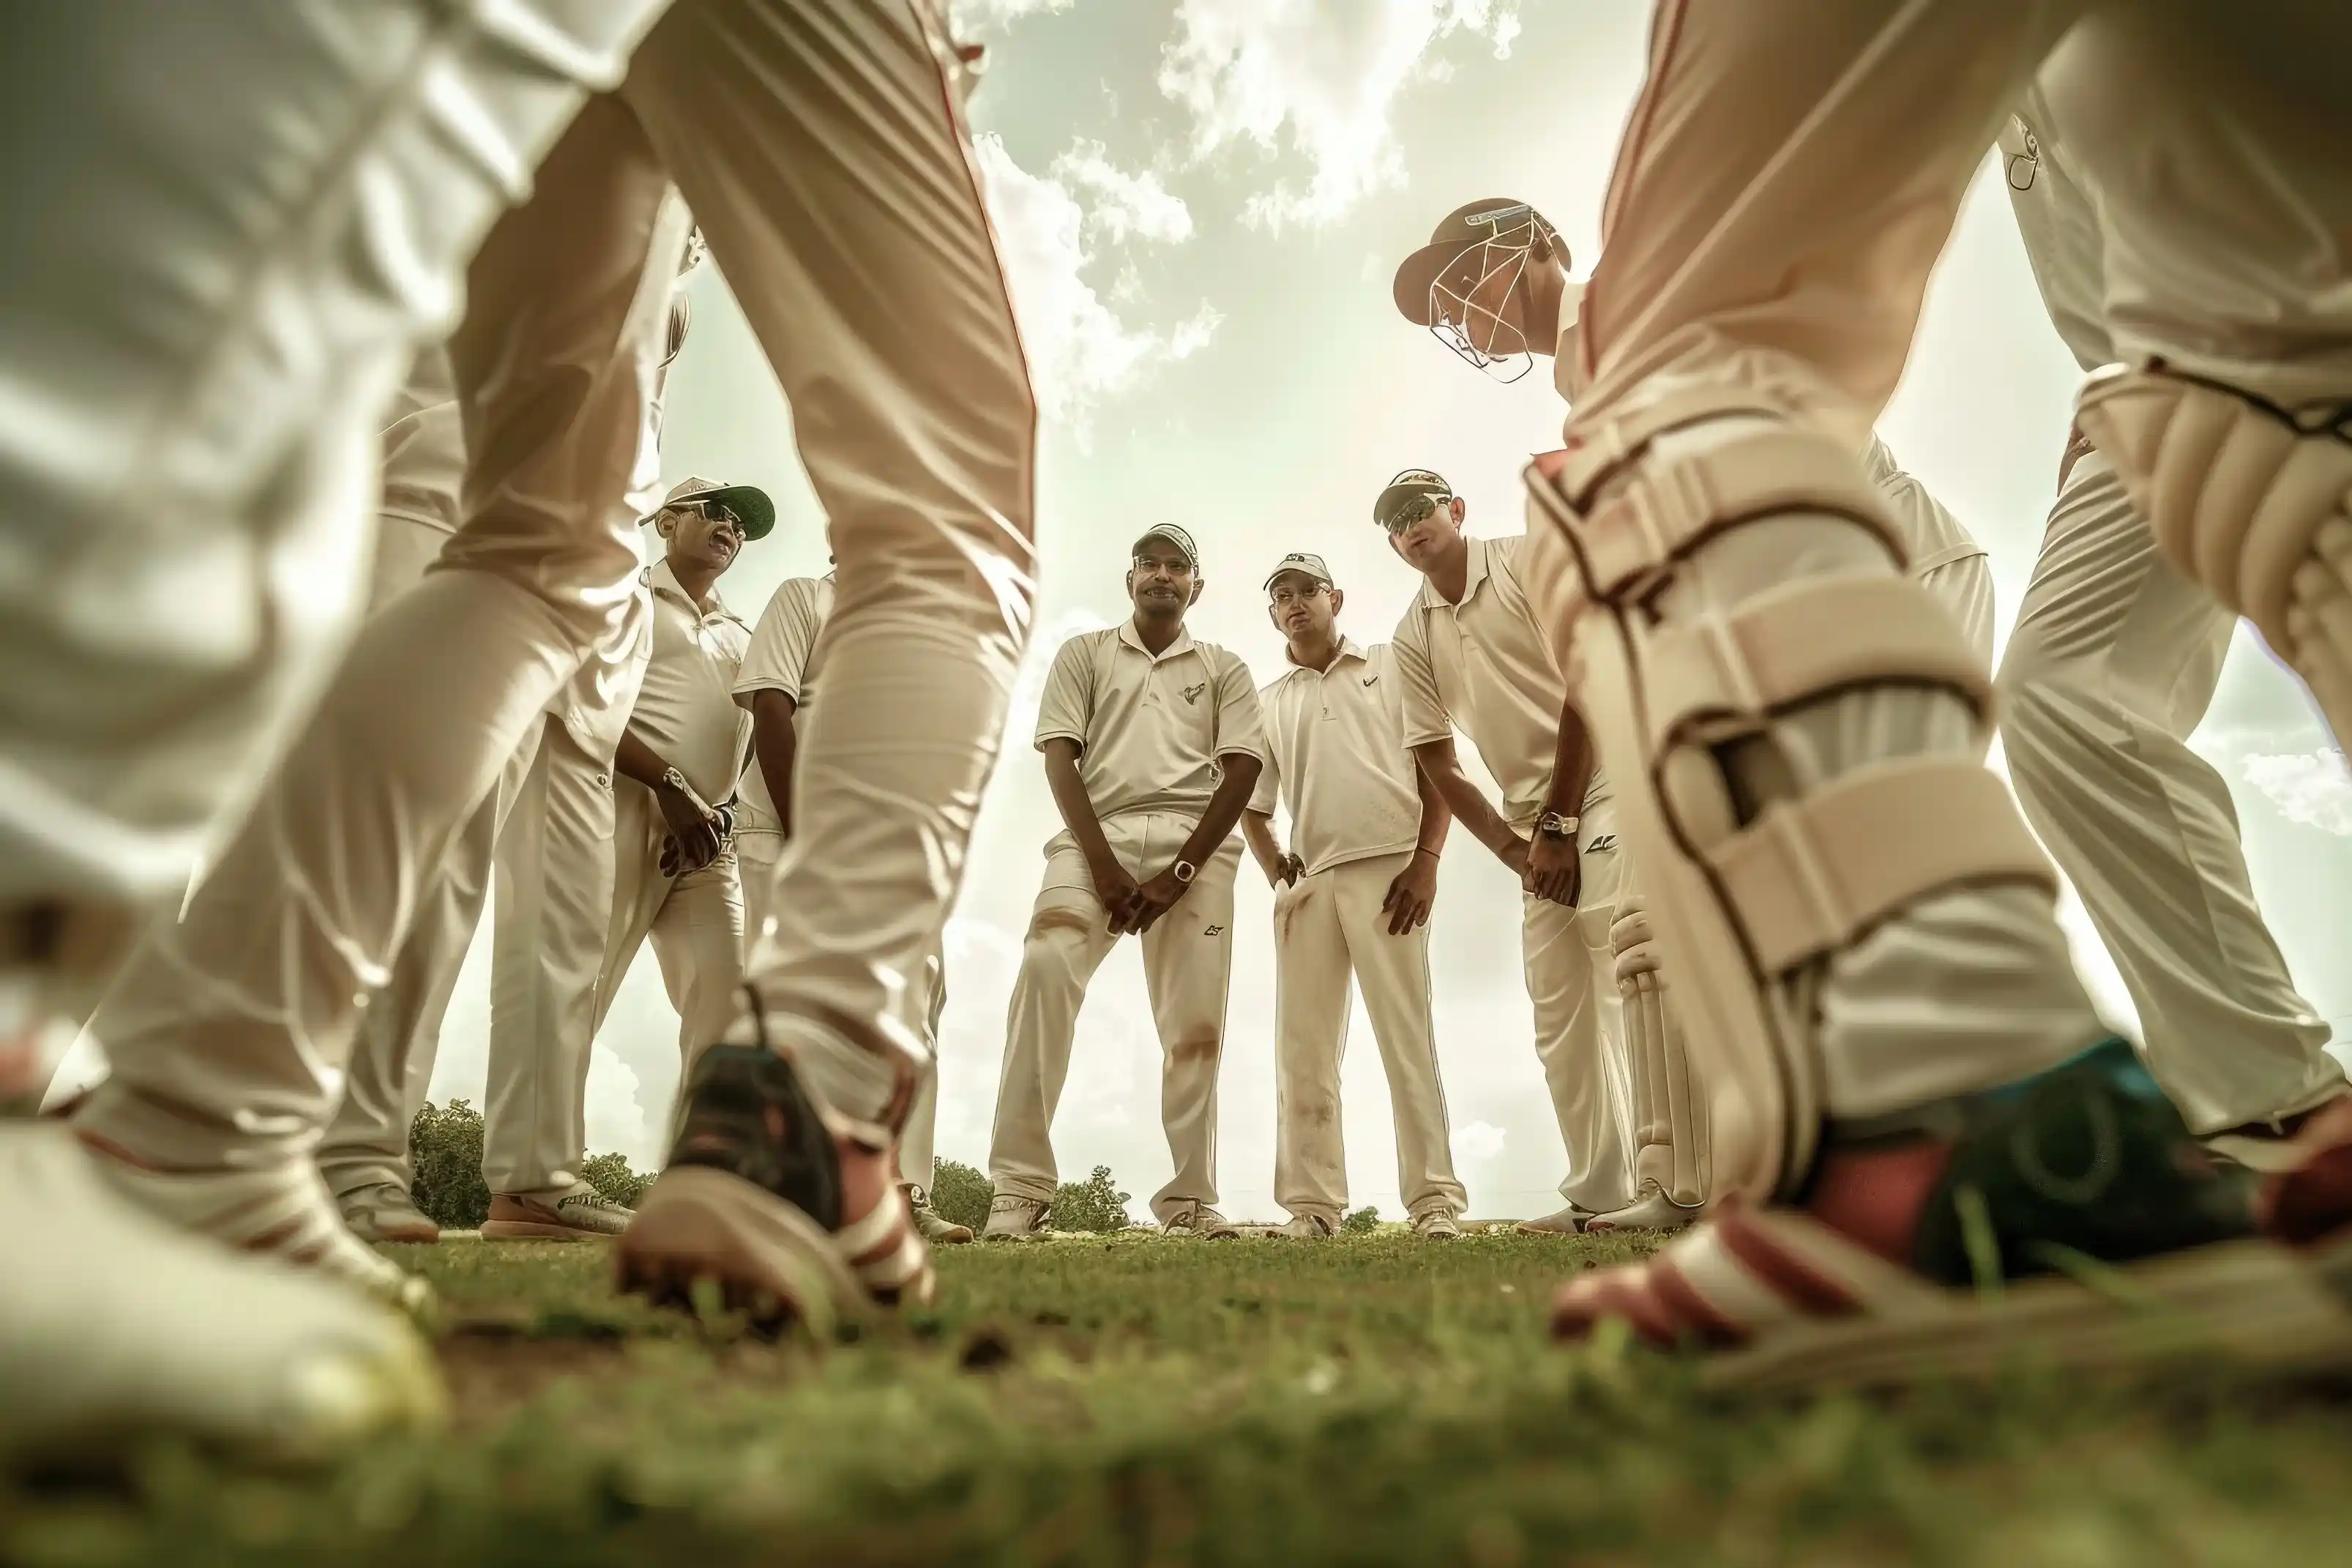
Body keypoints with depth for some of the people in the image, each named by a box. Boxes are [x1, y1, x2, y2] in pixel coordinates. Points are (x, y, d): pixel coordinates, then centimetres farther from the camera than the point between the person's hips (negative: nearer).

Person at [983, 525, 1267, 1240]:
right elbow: (1060, 759, 5)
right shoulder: (1084, 653, 17)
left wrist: (1179, 871, -8)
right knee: (1045, 968, -25)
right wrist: (1102, 863, -10)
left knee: (1195, 1022, -4)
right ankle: (1020, 1188, -22)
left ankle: (1190, 1200, 5)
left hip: (1196, 842, 2)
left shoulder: (1224, 669, 18)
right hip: (1097, 835, -1)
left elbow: (1243, 771, 5)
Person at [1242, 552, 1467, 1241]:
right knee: (1302, 1047, 1)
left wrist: (1427, 860, -5)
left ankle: (1434, 1200, -3)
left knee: (1408, 1037, -7)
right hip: (1307, 882, 4)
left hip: (1388, 869, -3)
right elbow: (1253, 806, 23)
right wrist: (1277, 873, 6)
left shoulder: (1391, 665, 13)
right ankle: (1312, 1206, 6)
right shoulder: (1268, 702, 20)